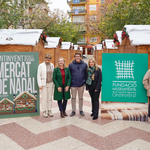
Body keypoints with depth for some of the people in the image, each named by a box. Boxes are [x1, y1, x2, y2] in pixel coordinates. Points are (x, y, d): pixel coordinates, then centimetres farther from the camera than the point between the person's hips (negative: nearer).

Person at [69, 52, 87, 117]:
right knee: (73, 98, 9)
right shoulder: (71, 65, -2)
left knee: (81, 98, 13)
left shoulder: (84, 65, 0)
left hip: (81, 85, 1)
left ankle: (81, 110, 27)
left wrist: (85, 81, 1)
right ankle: (73, 110, 22)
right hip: (73, 85, 0)